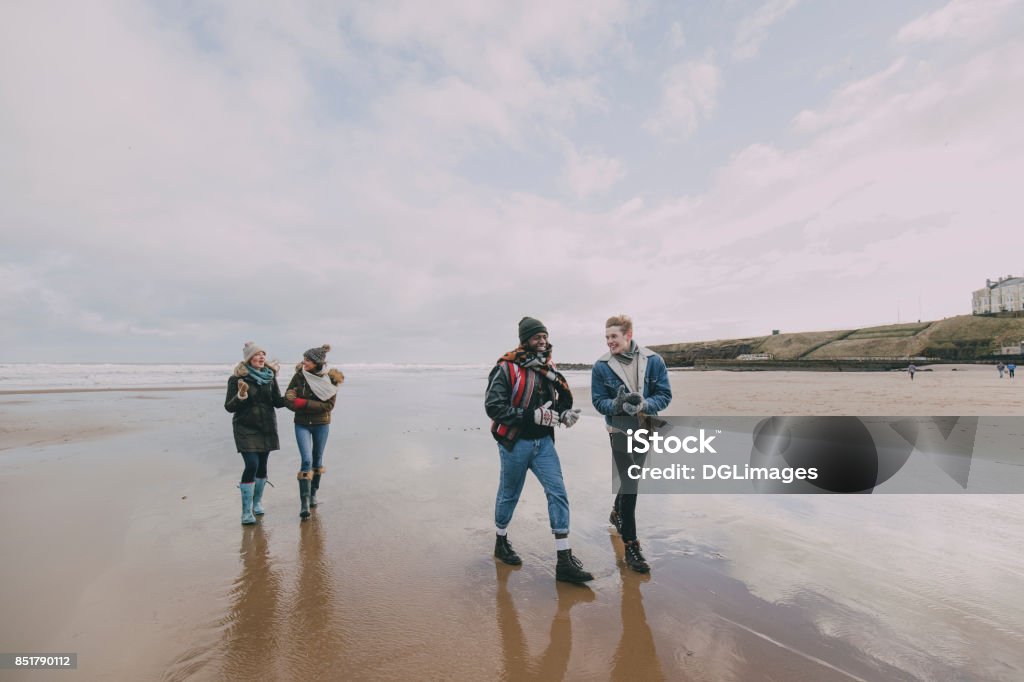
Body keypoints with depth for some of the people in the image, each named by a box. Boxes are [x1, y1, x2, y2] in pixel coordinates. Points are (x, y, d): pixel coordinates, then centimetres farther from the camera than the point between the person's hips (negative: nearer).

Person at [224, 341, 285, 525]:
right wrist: (241, 395, -27)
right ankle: (246, 511, 0)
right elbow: (229, 406, -8)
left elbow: (277, 401, 5)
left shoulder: (270, 376, 3)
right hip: (246, 429, -4)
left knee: (262, 465, 10)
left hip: (267, 428, 4)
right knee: (252, 465, -12)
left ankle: (257, 502, 30)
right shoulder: (237, 378, -8)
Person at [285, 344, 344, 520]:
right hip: (302, 424, 0)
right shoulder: (299, 375, -8)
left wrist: (304, 403, -22)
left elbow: (329, 405, -15)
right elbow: (287, 398, -2)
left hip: (322, 424, 0)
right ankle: (304, 502, -7)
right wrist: (314, 406, -18)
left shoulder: (330, 379, -12)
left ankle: (313, 493, 32)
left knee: (317, 459, 13)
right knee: (306, 460, -10)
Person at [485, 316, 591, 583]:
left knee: (558, 493, -2)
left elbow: (561, 401, 12)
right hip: (515, 443, -5)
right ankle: (501, 544, 39)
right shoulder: (506, 368, -15)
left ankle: (564, 562, 7)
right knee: (509, 496, 13)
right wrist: (532, 415, -26)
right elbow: (493, 406, -21)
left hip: (543, 442, 5)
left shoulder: (549, 369, 5)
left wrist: (565, 414, -11)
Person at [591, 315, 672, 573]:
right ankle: (631, 545, 7)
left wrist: (643, 404, -26)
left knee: (631, 477, 23)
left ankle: (617, 512, 51)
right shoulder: (601, 366, -13)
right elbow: (598, 401, -9)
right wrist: (617, 405, -30)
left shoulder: (653, 360, -10)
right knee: (629, 484, -6)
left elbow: (665, 395, -8)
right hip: (620, 431, -3)